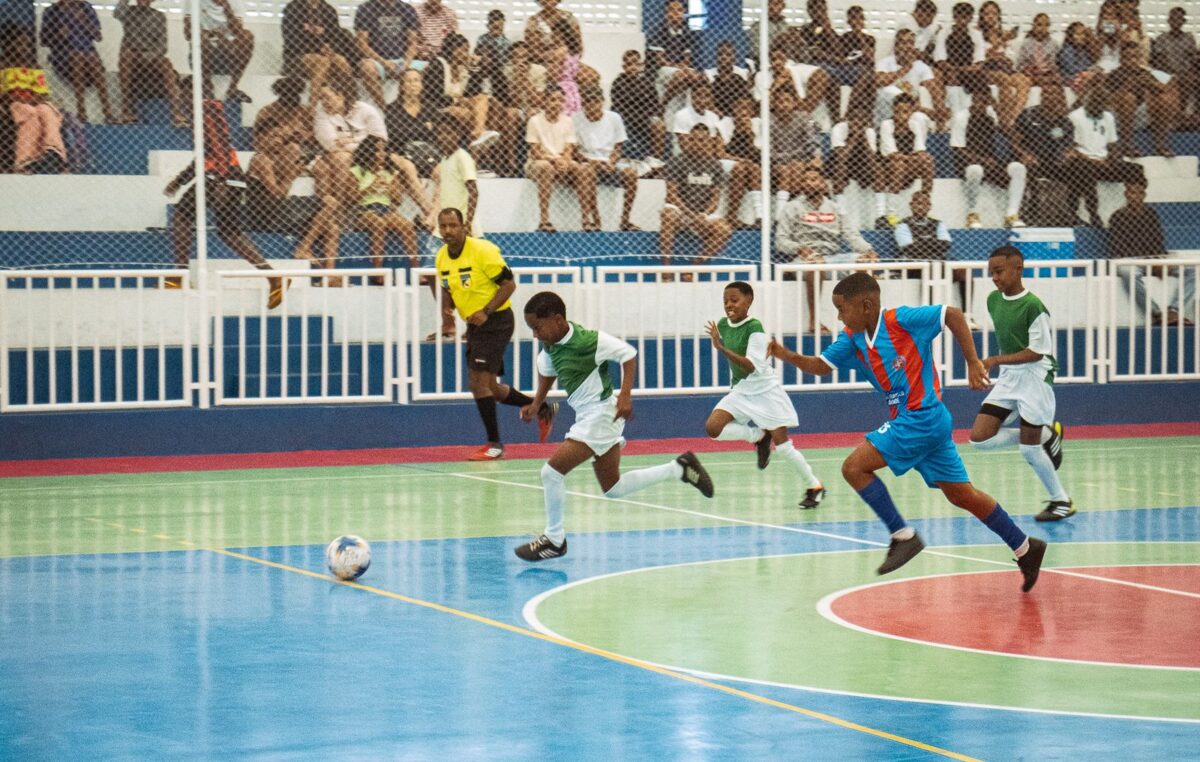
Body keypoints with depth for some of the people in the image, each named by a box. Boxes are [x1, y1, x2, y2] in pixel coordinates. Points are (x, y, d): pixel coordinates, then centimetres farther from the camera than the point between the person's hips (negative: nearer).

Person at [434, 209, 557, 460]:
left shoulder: (483, 250, -17)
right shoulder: (442, 257, 4)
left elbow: (509, 283, -15)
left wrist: (486, 311, -23)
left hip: (496, 321, -8)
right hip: (475, 325, 8)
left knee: (479, 381, -14)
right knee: (488, 387, 11)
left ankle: (494, 444, -2)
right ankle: (543, 408, 30)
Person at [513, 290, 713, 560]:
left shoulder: (589, 340, -21)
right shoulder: (550, 346, 2)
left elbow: (628, 354, -14)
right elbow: (547, 373, 20)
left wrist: (625, 395, -23)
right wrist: (536, 404, 5)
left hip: (602, 414, -9)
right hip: (586, 417, 9)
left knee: (552, 471, -15)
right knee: (613, 489, 16)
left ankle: (554, 539, -1)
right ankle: (679, 469, 27)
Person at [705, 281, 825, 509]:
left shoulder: (755, 328, -22)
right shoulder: (722, 325, -2)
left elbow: (751, 366, -30)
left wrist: (722, 349, -36)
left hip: (765, 391, -6)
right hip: (740, 390, 6)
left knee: (782, 445, -4)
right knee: (713, 427, -16)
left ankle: (814, 487, 14)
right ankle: (758, 437, 6)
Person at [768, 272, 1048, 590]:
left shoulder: (903, 320, -15)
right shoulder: (852, 339, 7)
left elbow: (953, 314, -13)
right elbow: (821, 365, 6)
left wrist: (973, 363, -13)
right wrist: (788, 355, -12)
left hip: (922, 418, -9)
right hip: (907, 421, 9)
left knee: (854, 467, -14)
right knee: (962, 495, 14)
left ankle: (903, 536, -8)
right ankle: (1025, 548, 23)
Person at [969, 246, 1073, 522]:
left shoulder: (1032, 305, -18)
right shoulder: (993, 300, 5)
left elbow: (1037, 352, -18)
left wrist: (995, 360, -24)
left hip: (1034, 377, -7)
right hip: (1007, 377, 7)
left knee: (1029, 449, -5)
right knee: (980, 438, -3)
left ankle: (1062, 501, 15)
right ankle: (1044, 436, 13)